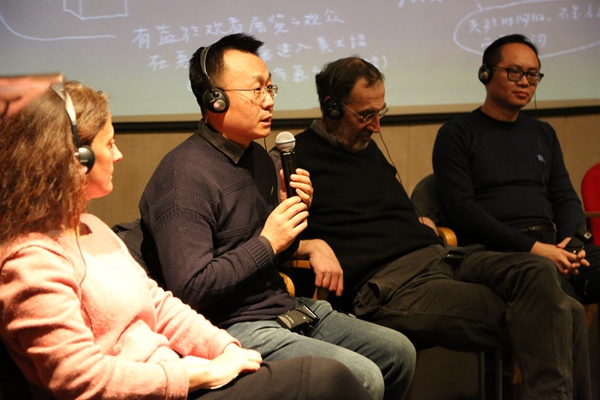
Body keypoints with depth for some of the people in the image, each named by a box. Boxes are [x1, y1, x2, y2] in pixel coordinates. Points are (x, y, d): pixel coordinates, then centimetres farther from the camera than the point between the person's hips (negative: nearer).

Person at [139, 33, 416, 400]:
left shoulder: (258, 157, 11)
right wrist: (267, 242, -18)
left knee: (399, 352, 9)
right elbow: (190, 290, -24)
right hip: (236, 327, -9)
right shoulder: (184, 176, -18)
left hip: (286, 309, 9)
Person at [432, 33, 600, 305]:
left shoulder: (543, 134, 25)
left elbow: (566, 198, 22)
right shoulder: (456, 135, 5)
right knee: (564, 300, -36)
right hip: (497, 250, -6)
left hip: (552, 244, 7)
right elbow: (462, 210, -7)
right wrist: (532, 248, -15)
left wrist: (572, 241, -2)